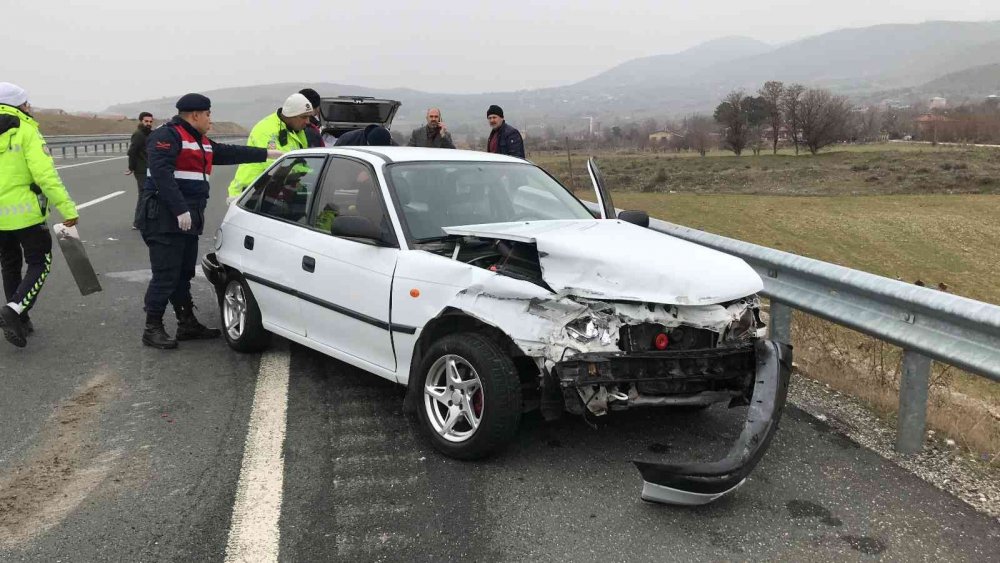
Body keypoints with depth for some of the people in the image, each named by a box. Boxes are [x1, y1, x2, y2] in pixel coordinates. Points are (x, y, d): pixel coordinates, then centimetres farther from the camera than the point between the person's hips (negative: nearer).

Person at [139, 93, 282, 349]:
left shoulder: (201, 142, 20)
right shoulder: (167, 136, -11)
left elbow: (231, 153, 26)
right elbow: (161, 174, -22)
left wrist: (267, 154, 25)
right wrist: (180, 210, -28)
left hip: (188, 219, 10)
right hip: (165, 219, -10)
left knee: (184, 274, 15)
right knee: (165, 275, -7)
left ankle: (188, 323, 23)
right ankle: (152, 329, 0)